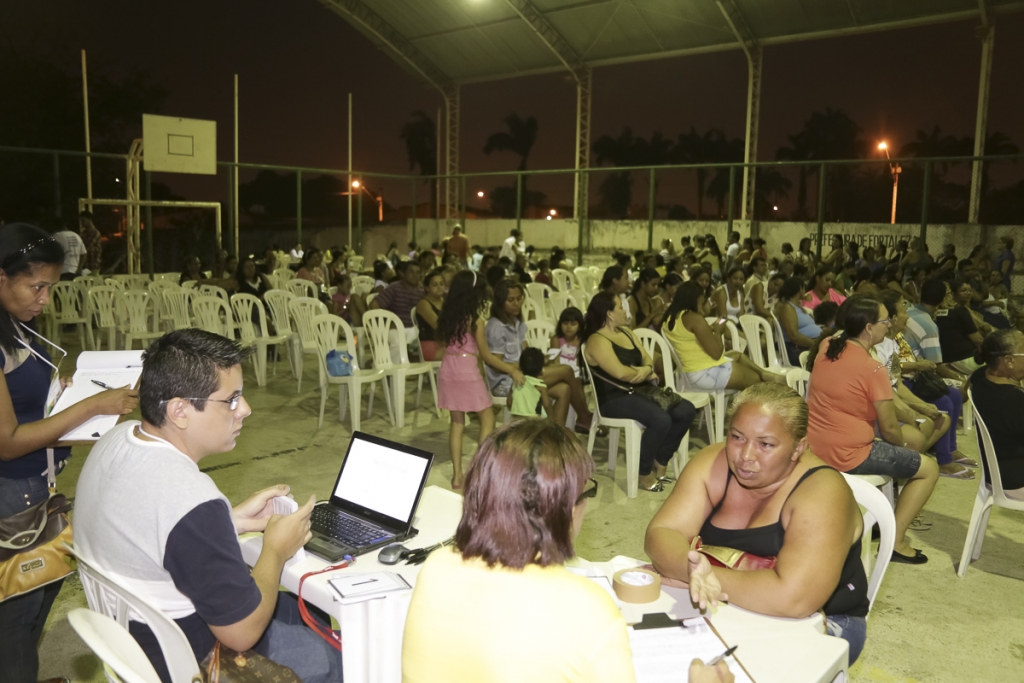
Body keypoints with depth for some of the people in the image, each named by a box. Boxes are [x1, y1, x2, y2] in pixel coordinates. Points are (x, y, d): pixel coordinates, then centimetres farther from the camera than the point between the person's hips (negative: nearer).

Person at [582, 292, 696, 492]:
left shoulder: (626, 332, 17)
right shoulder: (597, 341, -12)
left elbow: (647, 359, 15)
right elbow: (621, 373, -23)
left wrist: (646, 370, -10)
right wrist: (645, 374, -4)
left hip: (639, 391, 9)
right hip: (614, 399, -9)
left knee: (686, 410, -9)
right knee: (661, 420, -30)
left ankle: (660, 461, 6)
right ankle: (644, 472, -8)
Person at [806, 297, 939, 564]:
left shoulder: (826, 349, 0)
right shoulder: (873, 369, -20)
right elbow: (889, 429, -11)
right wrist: (904, 444, 9)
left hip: (814, 447, 8)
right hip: (846, 457, -8)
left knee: (890, 449, 33)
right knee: (929, 468, 8)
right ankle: (895, 541, 6)